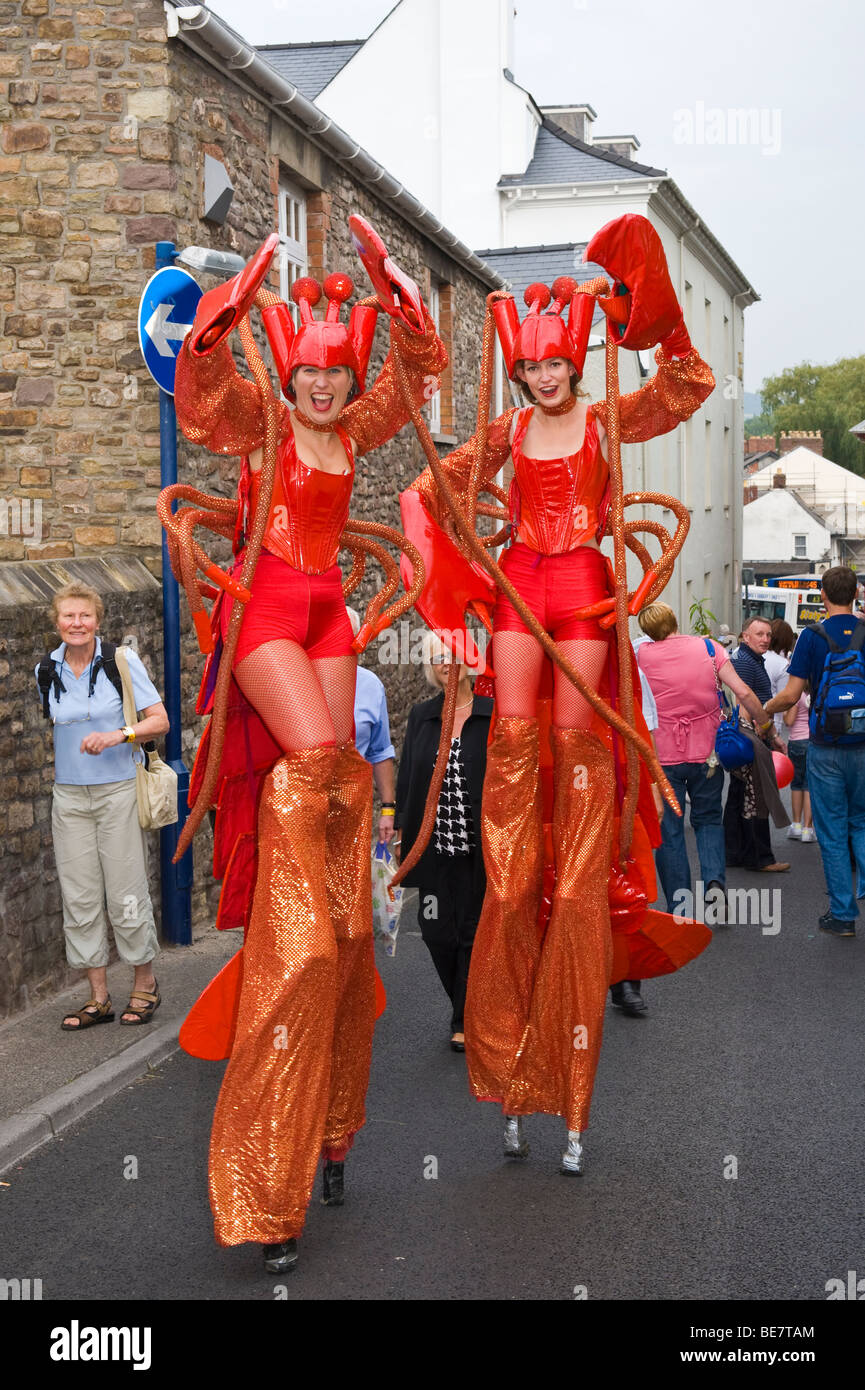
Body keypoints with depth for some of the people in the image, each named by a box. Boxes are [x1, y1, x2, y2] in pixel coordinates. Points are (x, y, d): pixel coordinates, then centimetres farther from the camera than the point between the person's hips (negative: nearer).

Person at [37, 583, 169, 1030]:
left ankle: (145, 985, 16)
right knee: (79, 897, 4)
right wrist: (63, 765, 14)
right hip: (68, 795, 4)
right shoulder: (47, 671, 6)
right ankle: (98, 997, 14)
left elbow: (160, 720, -7)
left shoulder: (121, 661, -7)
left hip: (118, 791, -4)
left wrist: (118, 735, -22)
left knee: (126, 893, -2)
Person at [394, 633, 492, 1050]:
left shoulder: (495, 714, -2)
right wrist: (402, 832, 8)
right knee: (437, 931, 3)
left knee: (474, 931, 1)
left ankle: (466, 1021, 12)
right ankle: (471, 1011, 24)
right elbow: (406, 777, 12)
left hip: (482, 845, -3)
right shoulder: (421, 716, 9)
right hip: (435, 844, 3)